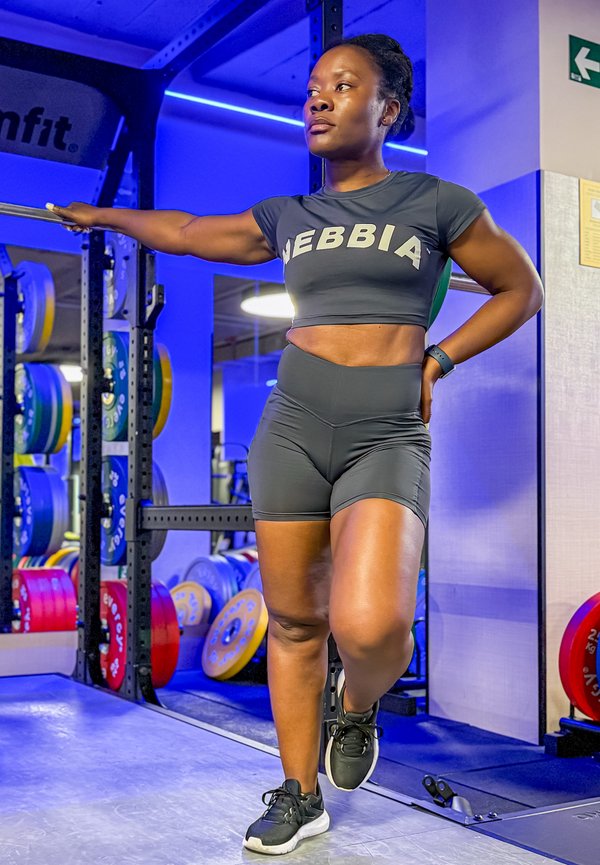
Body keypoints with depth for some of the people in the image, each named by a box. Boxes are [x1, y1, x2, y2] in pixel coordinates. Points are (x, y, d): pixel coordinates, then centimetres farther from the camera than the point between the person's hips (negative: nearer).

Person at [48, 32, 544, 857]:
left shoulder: (436, 202, 3)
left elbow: (521, 289, 12)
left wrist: (437, 361, 3)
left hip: (388, 437, -3)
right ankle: (299, 795, 24)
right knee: (293, 619, 6)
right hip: (293, 426, 4)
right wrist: (106, 217, 40)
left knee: (369, 623, -24)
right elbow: (186, 232, 28)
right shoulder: (287, 219, 13)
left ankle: (359, 710, 13)